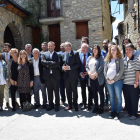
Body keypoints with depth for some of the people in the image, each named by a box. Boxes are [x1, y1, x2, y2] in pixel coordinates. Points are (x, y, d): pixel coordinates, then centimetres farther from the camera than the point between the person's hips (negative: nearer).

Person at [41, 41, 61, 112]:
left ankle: (57, 105, 17)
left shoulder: (57, 54, 2)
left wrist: (48, 65, -10)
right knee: (49, 92, 11)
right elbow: (42, 62, -8)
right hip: (47, 76, 2)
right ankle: (50, 105, 23)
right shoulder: (44, 54, 9)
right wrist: (52, 62, -13)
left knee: (56, 91, 5)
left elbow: (58, 64, -13)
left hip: (55, 76, -2)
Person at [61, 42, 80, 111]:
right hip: (66, 75, 5)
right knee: (68, 91, 10)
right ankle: (70, 105, 21)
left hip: (73, 75, -4)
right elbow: (61, 64, 17)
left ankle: (75, 105, 15)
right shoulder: (63, 54, 13)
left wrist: (69, 67, -18)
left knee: (74, 90, 4)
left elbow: (78, 64, -9)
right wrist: (62, 67, -6)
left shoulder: (75, 53, -2)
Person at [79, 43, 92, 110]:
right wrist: (80, 73, -10)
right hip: (82, 76, 3)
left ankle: (89, 104, 17)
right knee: (83, 91, 12)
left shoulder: (90, 55, -5)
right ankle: (84, 104, 25)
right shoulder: (79, 55, 4)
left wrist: (88, 72, -16)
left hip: (89, 75, -3)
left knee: (90, 91, 6)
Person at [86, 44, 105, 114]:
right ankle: (96, 106, 23)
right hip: (91, 78, 5)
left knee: (100, 92, 2)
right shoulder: (89, 58, 14)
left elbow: (101, 67, -13)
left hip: (99, 78, -5)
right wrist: (89, 73, -8)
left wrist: (95, 74, -17)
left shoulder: (101, 57, -2)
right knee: (94, 92, 10)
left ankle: (101, 107, 11)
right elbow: (86, 66, 9)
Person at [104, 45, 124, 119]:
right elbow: (105, 69, 9)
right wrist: (107, 79, -4)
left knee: (119, 97, 0)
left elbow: (121, 70, -9)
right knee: (111, 96, 10)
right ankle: (113, 111, 20)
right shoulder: (108, 60, 12)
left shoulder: (120, 59, -2)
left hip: (118, 80, -4)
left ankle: (118, 112, 10)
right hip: (109, 81, 4)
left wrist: (114, 79, -13)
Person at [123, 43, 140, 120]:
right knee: (127, 99, 14)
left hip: (133, 83, -5)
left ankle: (134, 114, 15)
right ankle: (129, 112, 28)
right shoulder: (123, 60, 9)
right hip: (125, 83, 5)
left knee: (134, 99, 3)